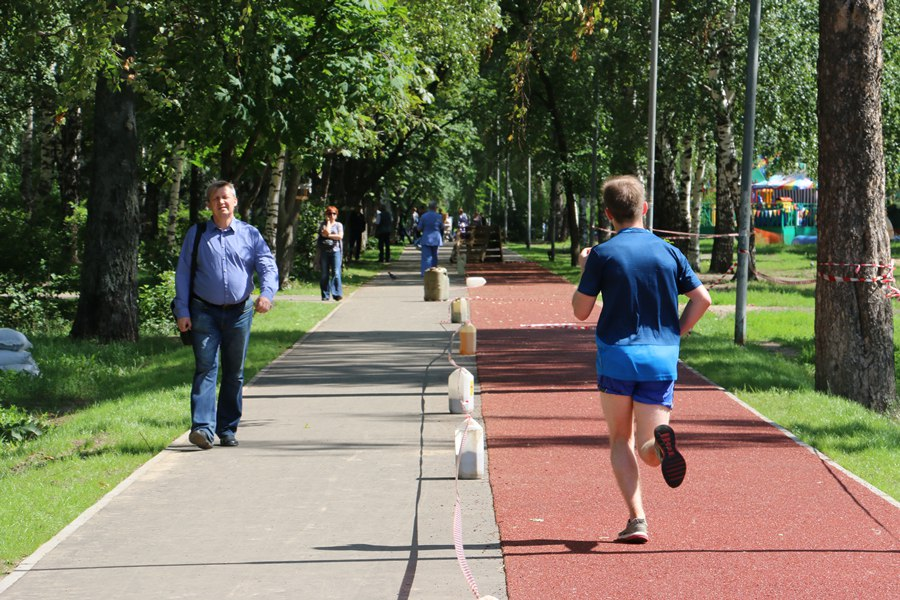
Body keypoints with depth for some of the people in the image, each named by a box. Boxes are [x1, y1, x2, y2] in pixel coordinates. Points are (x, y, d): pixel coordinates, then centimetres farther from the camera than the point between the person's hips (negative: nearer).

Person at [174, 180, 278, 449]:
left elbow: (268, 267, -2)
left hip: (240, 312, 2)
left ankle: (227, 429, 17)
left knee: (234, 373, 8)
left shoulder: (250, 235, 6)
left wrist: (266, 293, -23)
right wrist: (182, 311, -4)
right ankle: (202, 427, -21)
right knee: (205, 368, -13)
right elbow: (183, 273, 5)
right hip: (205, 312, -2)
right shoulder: (196, 234, 5)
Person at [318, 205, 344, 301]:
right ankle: (325, 295, 7)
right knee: (324, 274, 1)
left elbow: (340, 236, -4)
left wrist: (329, 235, -7)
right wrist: (328, 221, -2)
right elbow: (325, 232, -11)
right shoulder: (323, 224, 9)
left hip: (335, 251, -1)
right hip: (324, 251, 1)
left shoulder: (339, 225, 10)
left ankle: (337, 294, -11)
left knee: (336, 273, -10)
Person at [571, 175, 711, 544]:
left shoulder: (602, 255, -3)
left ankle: (636, 519, -1)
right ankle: (659, 440, -35)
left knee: (621, 440, 13)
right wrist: (676, 334, 13)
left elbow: (580, 310, 0)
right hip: (662, 358, 2)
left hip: (616, 354, -2)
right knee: (648, 451, 4)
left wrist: (583, 271, 15)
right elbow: (702, 299, 3)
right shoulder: (668, 252, 6)